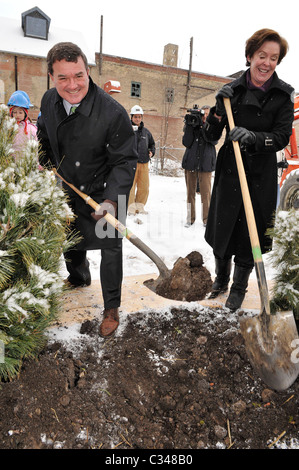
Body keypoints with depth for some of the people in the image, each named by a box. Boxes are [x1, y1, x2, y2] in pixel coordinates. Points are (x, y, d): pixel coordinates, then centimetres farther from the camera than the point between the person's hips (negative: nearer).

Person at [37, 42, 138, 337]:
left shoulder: (113, 113, -27)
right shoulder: (49, 101, -8)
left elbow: (125, 161, -24)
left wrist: (112, 199, -33)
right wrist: (44, 161, 14)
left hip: (105, 193, -5)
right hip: (68, 190, 6)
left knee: (110, 247, 0)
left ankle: (111, 308, 21)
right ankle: (78, 278, 55)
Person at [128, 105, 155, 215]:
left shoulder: (146, 131, 16)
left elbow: (152, 143, 29)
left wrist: (152, 151, 9)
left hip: (144, 163, 5)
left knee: (144, 187, 6)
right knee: (130, 186, -6)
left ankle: (140, 207, 20)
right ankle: (131, 208, 3)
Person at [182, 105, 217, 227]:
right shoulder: (192, 126, 9)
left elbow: (213, 140, -13)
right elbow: (186, 143, -2)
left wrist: (203, 125, -19)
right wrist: (189, 125, -10)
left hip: (205, 164, -2)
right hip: (190, 163, 2)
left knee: (205, 192, -4)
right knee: (190, 191, 6)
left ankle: (206, 219, 7)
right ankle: (190, 218, 16)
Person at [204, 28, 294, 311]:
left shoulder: (283, 95, -1)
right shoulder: (232, 90, 2)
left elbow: (282, 137, -8)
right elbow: (211, 136, 1)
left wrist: (253, 137, -24)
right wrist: (219, 109, -15)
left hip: (261, 176, -1)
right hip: (229, 171, 2)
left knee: (250, 233, 5)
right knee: (221, 228, 9)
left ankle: (239, 287, 26)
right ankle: (221, 278, 35)